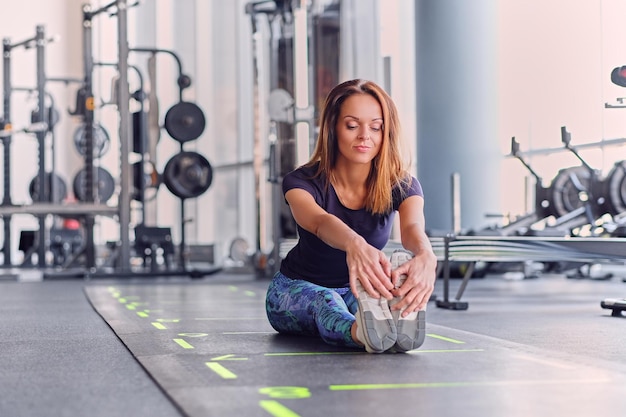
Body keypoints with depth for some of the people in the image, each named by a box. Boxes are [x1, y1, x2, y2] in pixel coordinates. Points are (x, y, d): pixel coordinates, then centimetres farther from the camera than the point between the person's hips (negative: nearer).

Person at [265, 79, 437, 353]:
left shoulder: (401, 185, -17)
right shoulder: (302, 182, -23)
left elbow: (412, 227, -41)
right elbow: (320, 222, -47)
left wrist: (426, 257, -67)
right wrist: (355, 245, -73)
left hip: (359, 290, 2)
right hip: (297, 289, -2)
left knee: (403, 267, -34)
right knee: (323, 301, -39)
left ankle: (393, 319, -68)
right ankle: (361, 331, -73)